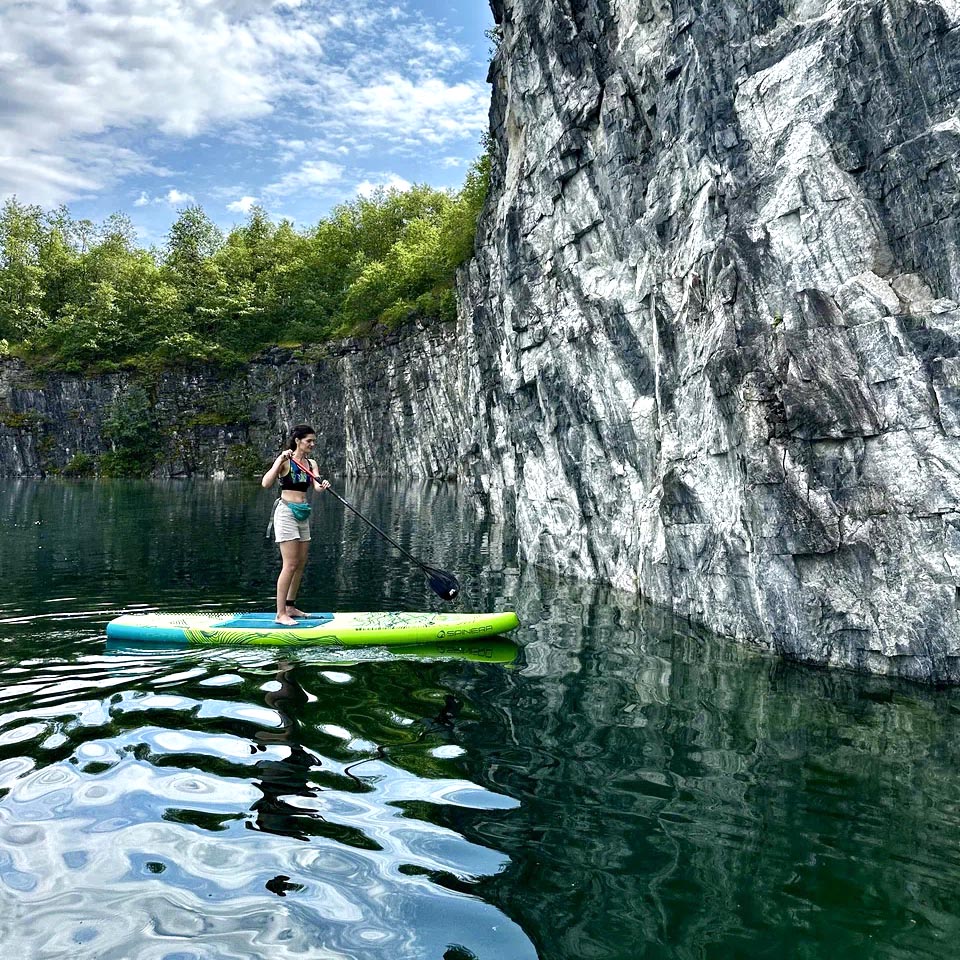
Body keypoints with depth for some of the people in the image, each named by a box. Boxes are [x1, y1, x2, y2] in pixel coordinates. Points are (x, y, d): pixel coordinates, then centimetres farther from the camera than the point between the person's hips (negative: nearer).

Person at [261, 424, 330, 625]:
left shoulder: (311, 464, 10)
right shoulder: (284, 460, -8)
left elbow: (317, 486, -6)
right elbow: (266, 483, -20)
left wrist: (323, 486, -29)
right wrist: (281, 460, -26)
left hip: (303, 515, 7)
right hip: (286, 512, -7)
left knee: (301, 564, 11)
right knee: (290, 565, -11)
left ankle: (290, 607, 23)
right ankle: (280, 614, -6)